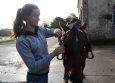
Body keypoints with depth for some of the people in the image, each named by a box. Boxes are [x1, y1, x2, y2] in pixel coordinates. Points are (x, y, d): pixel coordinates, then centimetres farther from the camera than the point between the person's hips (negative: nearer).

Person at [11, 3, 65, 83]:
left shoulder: (40, 30, -6)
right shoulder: (22, 40, -23)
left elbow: (52, 30, 13)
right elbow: (33, 67, -24)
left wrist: (56, 31, -11)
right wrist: (53, 54, -26)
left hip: (45, 74, 6)